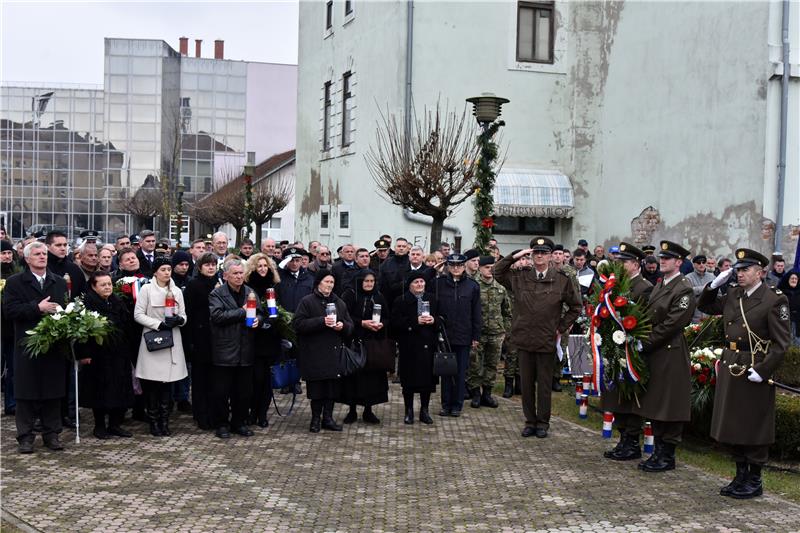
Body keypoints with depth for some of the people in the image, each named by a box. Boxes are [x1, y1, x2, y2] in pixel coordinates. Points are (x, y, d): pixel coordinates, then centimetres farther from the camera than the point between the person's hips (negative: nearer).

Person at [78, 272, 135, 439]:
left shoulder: (118, 303, 11)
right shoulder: (88, 303, -9)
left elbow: (128, 326, 14)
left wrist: (128, 346, 8)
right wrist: (85, 353, -19)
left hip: (119, 355, 6)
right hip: (98, 355, -6)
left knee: (120, 390, 7)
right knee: (100, 390, 2)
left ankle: (115, 424, 17)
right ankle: (99, 426, 14)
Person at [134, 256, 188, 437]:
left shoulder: (177, 291, 11)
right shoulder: (146, 289, -1)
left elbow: (183, 315, 13)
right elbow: (138, 315, -6)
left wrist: (179, 319, -10)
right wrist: (159, 324, -15)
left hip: (172, 342, 4)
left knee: (168, 382, 4)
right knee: (152, 384, -2)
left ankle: (164, 421, 12)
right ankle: (153, 422, 8)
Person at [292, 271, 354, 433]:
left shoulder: (339, 303, 15)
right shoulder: (307, 302, -1)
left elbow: (350, 326, 16)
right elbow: (298, 323, -12)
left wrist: (342, 325, -8)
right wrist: (321, 321, -19)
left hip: (334, 353, 4)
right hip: (314, 354, -4)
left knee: (333, 386, 3)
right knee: (317, 388, -1)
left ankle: (328, 418, 14)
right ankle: (315, 419, 11)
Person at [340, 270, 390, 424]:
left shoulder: (378, 297, 10)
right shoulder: (350, 295, -4)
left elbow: (387, 317, 13)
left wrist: (381, 324, -8)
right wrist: (362, 323, -18)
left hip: (374, 343, 4)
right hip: (354, 342, -4)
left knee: (372, 374, 2)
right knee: (354, 374, -1)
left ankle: (368, 410, 13)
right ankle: (352, 410, 11)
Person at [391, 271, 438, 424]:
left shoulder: (432, 299, 11)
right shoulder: (401, 301, -1)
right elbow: (395, 322, -9)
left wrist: (433, 320, -9)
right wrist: (415, 321, -17)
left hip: (428, 344, 3)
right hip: (409, 345, -3)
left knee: (427, 378, 3)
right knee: (409, 379, 1)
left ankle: (424, 410, 15)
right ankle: (409, 411, 13)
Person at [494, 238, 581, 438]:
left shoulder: (562, 279, -1)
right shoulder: (520, 277, 3)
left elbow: (575, 307, 8)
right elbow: (497, 272, 7)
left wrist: (562, 327, 2)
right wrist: (514, 257, -4)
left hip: (547, 341, -2)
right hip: (524, 339, 2)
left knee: (544, 384, 6)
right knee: (527, 383, 10)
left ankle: (543, 422, 18)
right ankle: (530, 421, 22)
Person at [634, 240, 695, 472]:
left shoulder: (684, 290, -13)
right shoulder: (659, 285, 15)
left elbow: (672, 324, -18)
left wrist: (646, 343, -16)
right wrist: (643, 342, 4)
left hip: (671, 354, -9)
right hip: (653, 352, 9)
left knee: (669, 407, -1)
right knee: (655, 404, 14)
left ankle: (667, 456, 8)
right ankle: (659, 451, 24)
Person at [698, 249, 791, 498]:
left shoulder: (775, 300, -11)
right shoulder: (732, 295, 8)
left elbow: (782, 342, -13)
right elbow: (704, 306, 22)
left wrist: (762, 371, -19)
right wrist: (714, 285, 6)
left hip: (755, 371, -7)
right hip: (729, 367, 7)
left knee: (754, 429, 4)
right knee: (732, 427, 13)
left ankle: (754, 482, 17)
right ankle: (740, 477, 27)